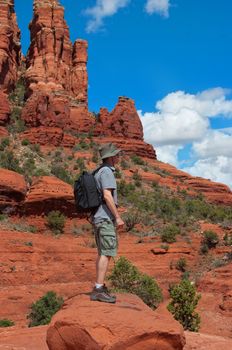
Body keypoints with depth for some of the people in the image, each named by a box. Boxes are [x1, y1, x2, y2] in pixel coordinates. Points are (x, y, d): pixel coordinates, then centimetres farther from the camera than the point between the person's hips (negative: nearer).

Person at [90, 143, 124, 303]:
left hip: (98, 218, 10)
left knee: (102, 253, 11)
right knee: (107, 253, -11)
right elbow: (107, 196, -21)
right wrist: (118, 217, -19)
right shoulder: (107, 171, -12)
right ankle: (99, 290, -12)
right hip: (106, 218, -10)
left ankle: (100, 288, 14)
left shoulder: (99, 172, 18)